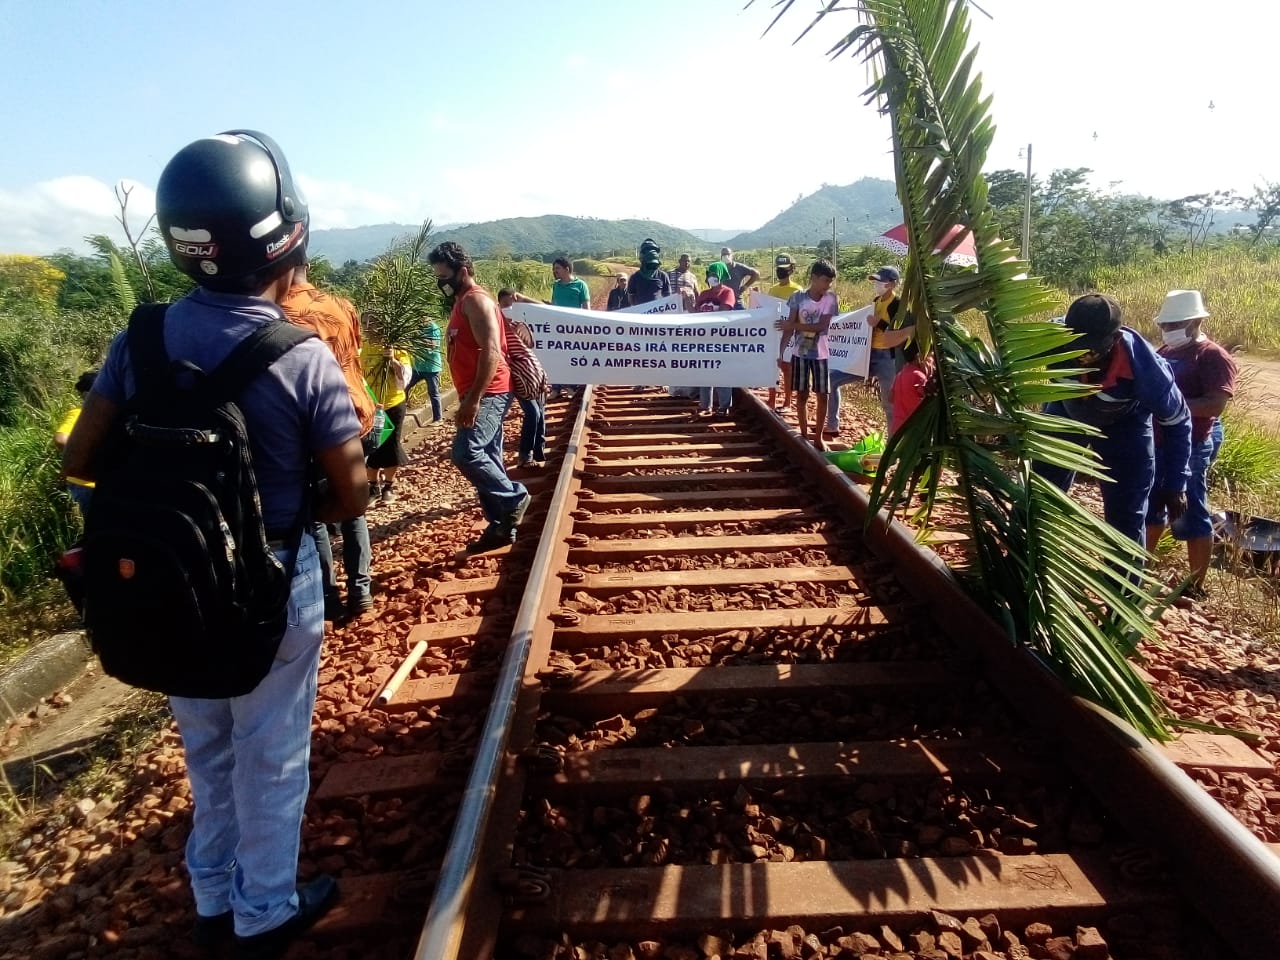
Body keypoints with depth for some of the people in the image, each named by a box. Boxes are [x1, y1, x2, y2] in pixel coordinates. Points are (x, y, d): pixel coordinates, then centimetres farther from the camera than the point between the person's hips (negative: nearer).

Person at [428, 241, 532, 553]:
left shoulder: (476, 300, -12)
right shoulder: (462, 302, 19)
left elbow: (491, 351, -22)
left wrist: (472, 399, -26)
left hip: (488, 394, -10)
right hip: (480, 395, 10)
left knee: (465, 453, -19)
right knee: (486, 460, 10)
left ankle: (514, 497, -5)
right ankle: (501, 526, 15)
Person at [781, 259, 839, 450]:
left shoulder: (830, 298, -5)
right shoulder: (798, 297, -4)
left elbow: (822, 326, -14)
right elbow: (789, 326, -4)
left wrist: (793, 325, -18)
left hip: (820, 353, 0)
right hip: (799, 353, 0)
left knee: (822, 395, 3)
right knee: (802, 395, 6)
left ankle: (818, 437, 15)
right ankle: (804, 435, 18)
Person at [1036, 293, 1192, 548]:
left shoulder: (1144, 369, -38)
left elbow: (1177, 422, -17)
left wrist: (1175, 484, -10)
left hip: (1124, 426, -2)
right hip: (1066, 413, 2)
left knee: (1126, 520, 0)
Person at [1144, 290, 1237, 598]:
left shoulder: (1214, 357, -12)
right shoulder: (1166, 352, 12)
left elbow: (1216, 404, -22)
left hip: (1191, 446, -8)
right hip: (1157, 442, 9)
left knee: (1191, 516, 0)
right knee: (1151, 507, 18)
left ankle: (1196, 586, 10)